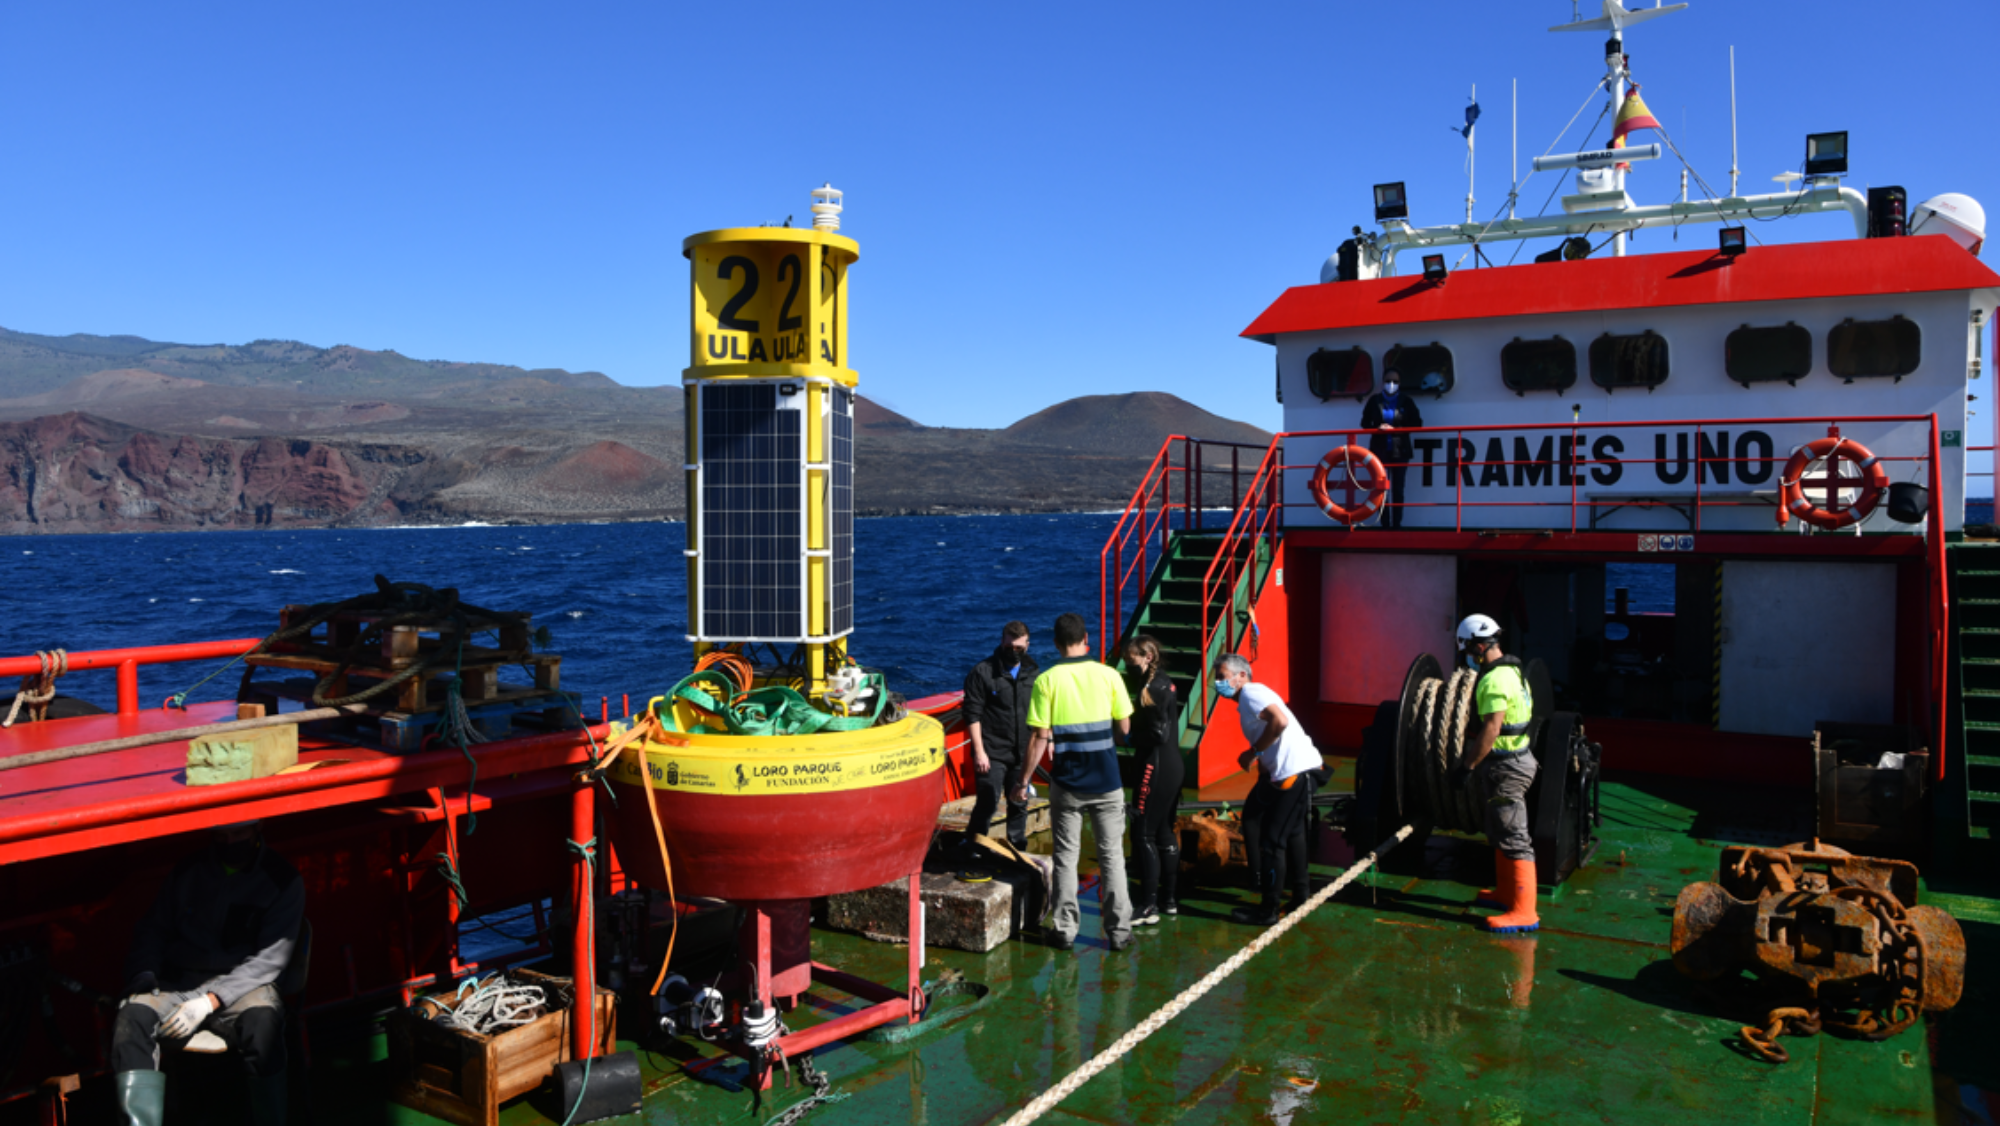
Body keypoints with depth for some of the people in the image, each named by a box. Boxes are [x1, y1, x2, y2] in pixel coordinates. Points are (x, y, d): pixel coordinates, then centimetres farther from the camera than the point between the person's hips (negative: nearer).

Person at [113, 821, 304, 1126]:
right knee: (133, 1015, -29)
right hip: (177, 983, 4)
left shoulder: (283, 880, 1)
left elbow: (270, 957, -6)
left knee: (262, 1020, -36)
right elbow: (154, 928, 18)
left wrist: (211, 1001, -17)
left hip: (241, 984, -3)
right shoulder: (188, 871, 14)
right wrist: (144, 974, -3)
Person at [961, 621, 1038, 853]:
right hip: (992, 753, -5)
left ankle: (1018, 850, 27)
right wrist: (979, 751, -13)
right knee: (988, 803, -6)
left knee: (1019, 804, 13)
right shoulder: (983, 672, -8)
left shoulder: (1033, 672, 8)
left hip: (1022, 753, 5)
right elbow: (973, 715, -9)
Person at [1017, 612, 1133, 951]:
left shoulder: (1047, 680, -8)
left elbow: (1039, 737, -10)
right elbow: (1124, 727, 1)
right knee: (1112, 854, 10)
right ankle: (1118, 930, 14)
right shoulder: (1108, 675, -4)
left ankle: (1065, 930, 15)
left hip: (1066, 783, -1)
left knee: (1066, 856, 10)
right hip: (1106, 782, 1)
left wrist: (1024, 781, -2)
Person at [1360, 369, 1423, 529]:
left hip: (1400, 451, -1)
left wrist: (1396, 429, -12)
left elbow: (1417, 423, 0)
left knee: (1398, 490, 0)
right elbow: (1365, 423, 5)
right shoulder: (1374, 400, 2)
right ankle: (1385, 525, 6)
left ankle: (1396, 525, 5)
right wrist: (1378, 428, -14)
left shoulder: (1406, 402, 1)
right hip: (1379, 450, 1)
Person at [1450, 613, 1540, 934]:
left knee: (1513, 839, -7)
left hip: (1506, 767, -11)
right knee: (1500, 834, 21)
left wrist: (1467, 765, -20)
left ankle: (1523, 912, -4)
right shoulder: (1511, 670, 12)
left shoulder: (1495, 679, -21)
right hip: (1513, 760, 11)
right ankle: (1506, 892, 34)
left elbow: (1491, 730, -25)